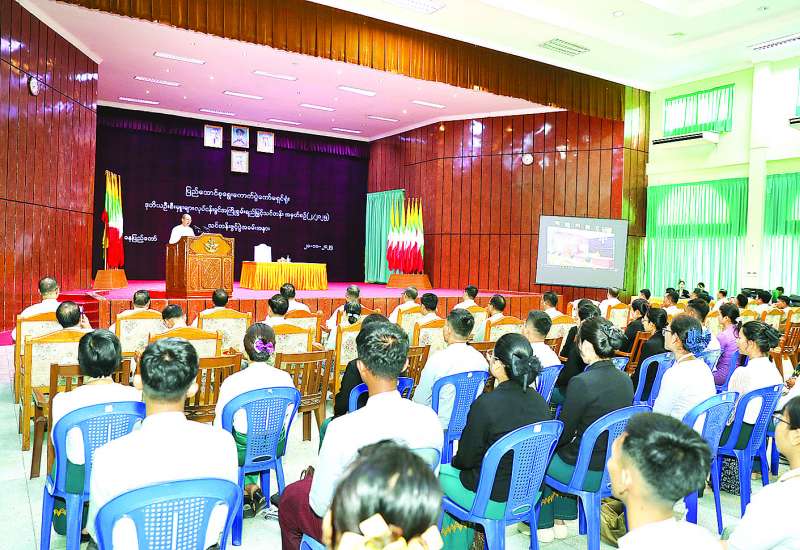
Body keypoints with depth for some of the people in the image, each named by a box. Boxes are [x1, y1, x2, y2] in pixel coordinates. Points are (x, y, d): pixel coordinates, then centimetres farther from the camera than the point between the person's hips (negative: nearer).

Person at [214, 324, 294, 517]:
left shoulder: (232, 382, -21)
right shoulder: (285, 378, -13)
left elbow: (220, 427, -11)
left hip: (246, 451, -3)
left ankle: (249, 488, 24)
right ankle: (253, 489, 29)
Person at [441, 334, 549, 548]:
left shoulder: (486, 404, -27)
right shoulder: (540, 402, -8)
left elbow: (466, 459, -16)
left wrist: (455, 461, 6)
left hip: (494, 503, -6)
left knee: (442, 473, 20)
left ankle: (453, 545, 35)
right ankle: (465, 541, 41)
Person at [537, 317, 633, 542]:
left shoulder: (581, 383, -25)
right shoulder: (625, 380, -3)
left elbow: (562, 434, -16)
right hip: (615, 469, 7)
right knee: (565, 448, 31)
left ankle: (544, 524, 34)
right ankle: (561, 521, 38)